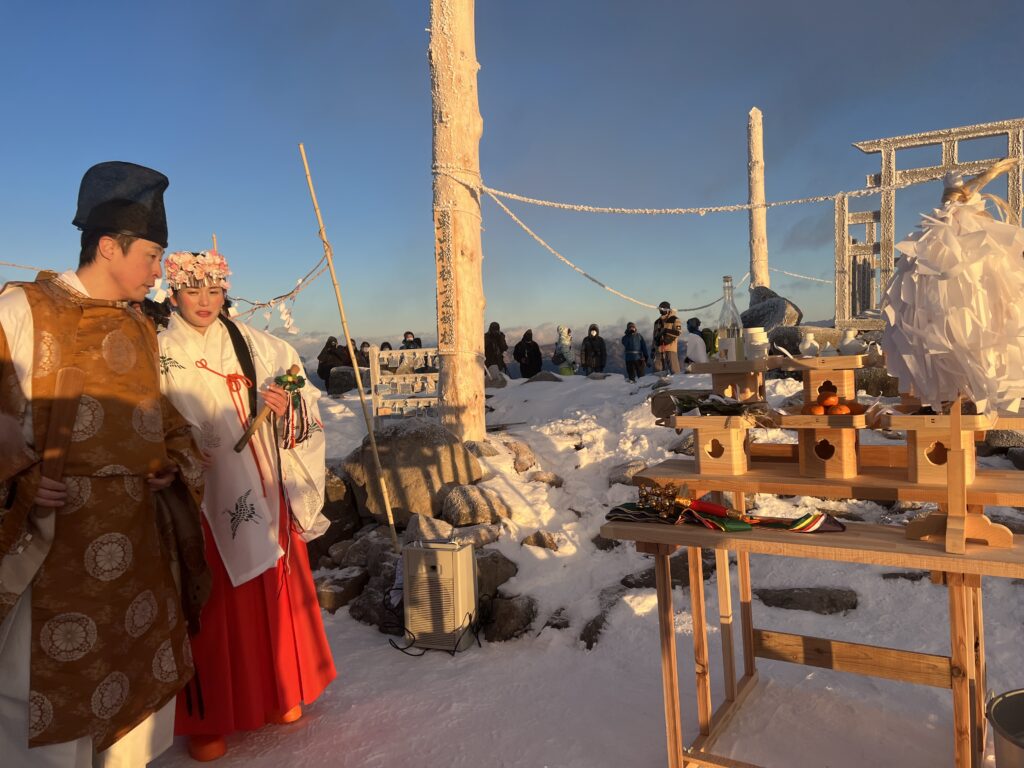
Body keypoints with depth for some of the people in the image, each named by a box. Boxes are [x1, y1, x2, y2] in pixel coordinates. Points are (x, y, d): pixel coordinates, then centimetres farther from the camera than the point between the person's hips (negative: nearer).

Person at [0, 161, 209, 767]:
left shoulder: (141, 326, 12)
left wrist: (174, 459, 4)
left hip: (137, 528, 6)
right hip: (55, 531, -6)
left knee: (141, 661, 15)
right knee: (53, 680, 4)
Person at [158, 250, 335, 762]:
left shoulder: (251, 343, 7)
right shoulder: (158, 354, 0)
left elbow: (297, 390, 8)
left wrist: (285, 405, -12)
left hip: (262, 494, 3)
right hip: (201, 499, -3)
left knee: (274, 592, 12)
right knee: (212, 604, 5)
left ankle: (279, 691, 31)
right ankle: (207, 717, 22)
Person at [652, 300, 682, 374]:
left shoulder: (675, 320, 3)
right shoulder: (657, 322, 21)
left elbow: (678, 332, -10)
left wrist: (666, 330, -18)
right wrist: (654, 348, 18)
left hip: (671, 347, -6)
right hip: (659, 349, 6)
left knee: (673, 368, -10)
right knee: (657, 368, 4)